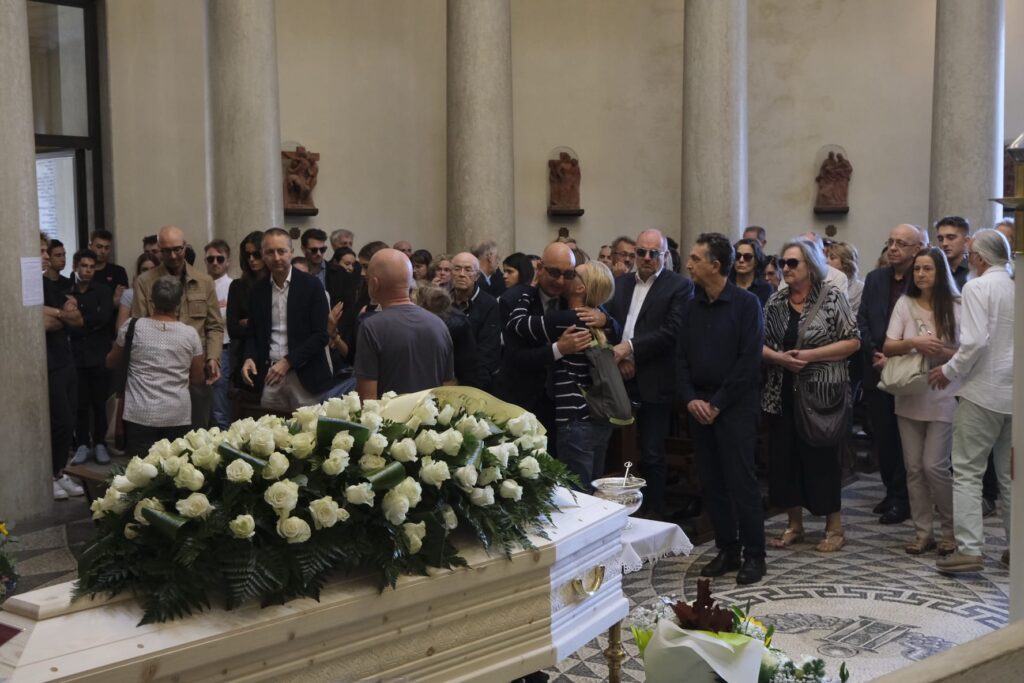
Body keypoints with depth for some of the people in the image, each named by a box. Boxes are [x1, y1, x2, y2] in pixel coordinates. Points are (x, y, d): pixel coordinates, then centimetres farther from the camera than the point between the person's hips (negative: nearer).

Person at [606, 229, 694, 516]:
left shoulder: (680, 286, -2)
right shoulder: (620, 283, 15)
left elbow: (673, 331, -12)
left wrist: (631, 347, -14)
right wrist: (619, 354, -5)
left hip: (654, 383, -4)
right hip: (621, 378, 4)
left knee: (652, 455, 1)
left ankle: (654, 513, 14)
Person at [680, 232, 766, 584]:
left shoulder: (747, 303, -7)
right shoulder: (692, 307, 10)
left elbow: (749, 360, -12)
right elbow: (682, 357, 11)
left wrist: (717, 404, -13)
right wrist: (691, 399, -4)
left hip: (736, 405, -6)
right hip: (699, 406, 6)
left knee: (741, 480, -5)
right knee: (711, 481, 8)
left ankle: (754, 555, 4)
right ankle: (727, 550, 18)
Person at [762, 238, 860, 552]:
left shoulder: (832, 297, -5)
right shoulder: (775, 301, 7)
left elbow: (853, 341, -8)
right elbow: (760, 343, 9)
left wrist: (811, 355, -16)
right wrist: (778, 357, -12)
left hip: (822, 393, -4)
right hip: (782, 394, 5)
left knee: (822, 457, 0)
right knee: (784, 456, 7)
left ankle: (834, 527, 15)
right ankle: (794, 524, 22)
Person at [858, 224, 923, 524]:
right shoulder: (874, 278, 10)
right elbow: (862, 320, 6)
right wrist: (874, 354, -6)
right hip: (876, 369, 5)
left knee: (904, 438, 0)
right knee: (881, 435, 10)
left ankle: (901, 499, 9)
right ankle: (891, 491, 23)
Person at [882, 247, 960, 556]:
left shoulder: (956, 307, -4)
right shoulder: (905, 303, 3)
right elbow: (888, 347, 0)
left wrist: (942, 352, -19)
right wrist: (914, 342, -17)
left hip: (942, 397, -3)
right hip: (909, 395, 3)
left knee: (934, 466, -7)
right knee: (914, 468, 6)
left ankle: (951, 529, 13)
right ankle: (923, 531, 16)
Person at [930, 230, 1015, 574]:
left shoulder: (977, 287, -10)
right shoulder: (1016, 288, 7)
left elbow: (975, 341, -19)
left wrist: (949, 371, -6)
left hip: (983, 391, -6)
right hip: (1013, 393, 6)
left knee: (967, 473, -1)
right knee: (1010, 475, 14)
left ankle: (968, 549, -6)